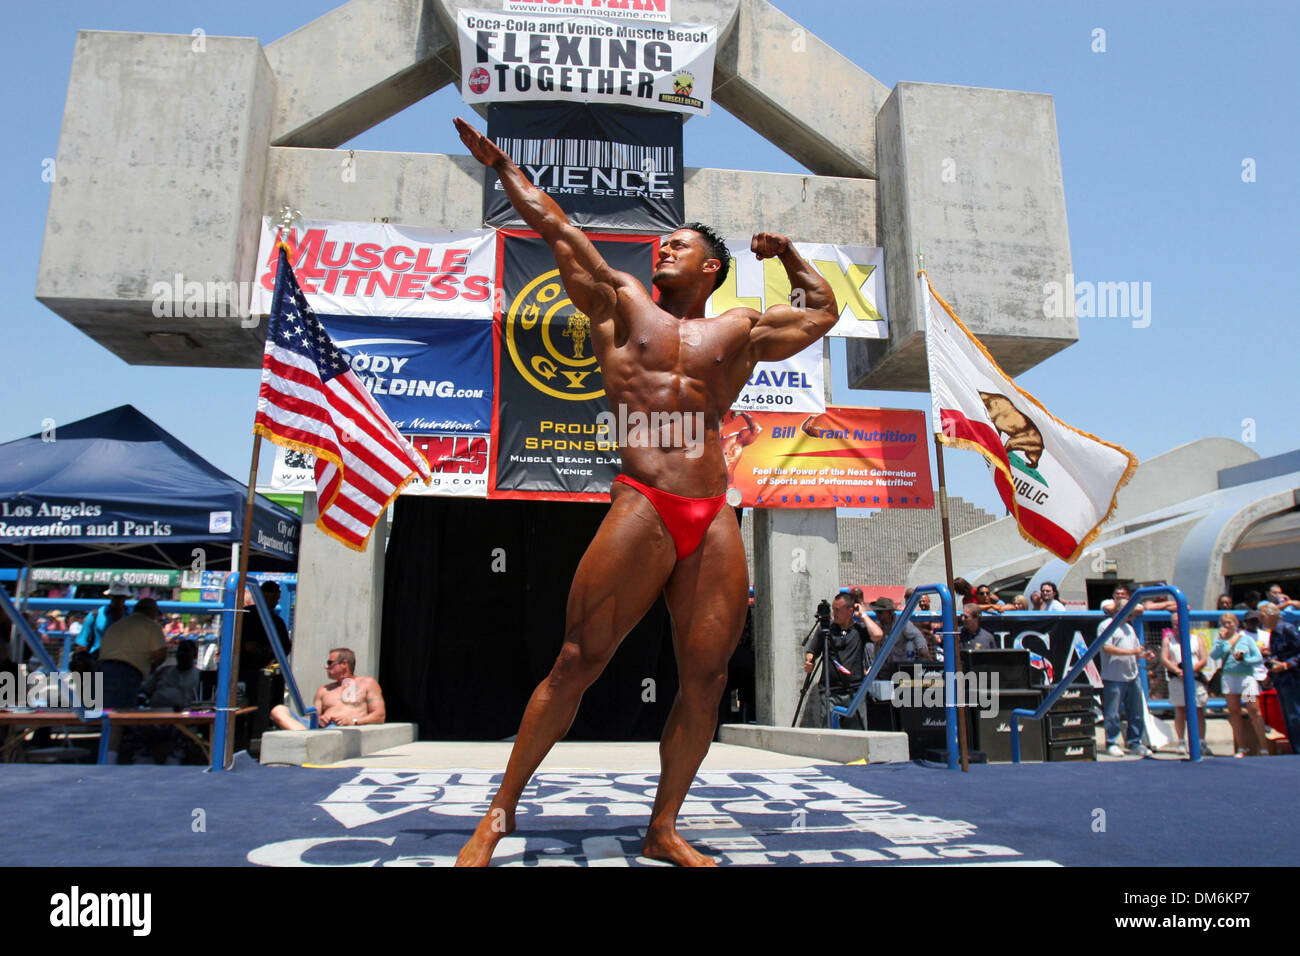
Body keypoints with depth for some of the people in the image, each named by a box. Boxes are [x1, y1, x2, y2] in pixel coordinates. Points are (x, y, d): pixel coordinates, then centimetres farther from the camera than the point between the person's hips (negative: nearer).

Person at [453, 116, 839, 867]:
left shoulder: (740, 331, 21)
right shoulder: (621, 304, 16)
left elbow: (825, 311, 34)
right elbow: (557, 227, 21)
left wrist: (788, 254, 32)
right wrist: (500, 162, 28)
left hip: (715, 520, 3)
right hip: (641, 509, -3)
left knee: (706, 680, 4)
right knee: (578, 662, -3)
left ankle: (664, 830, 19)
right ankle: (503, 811, 11)